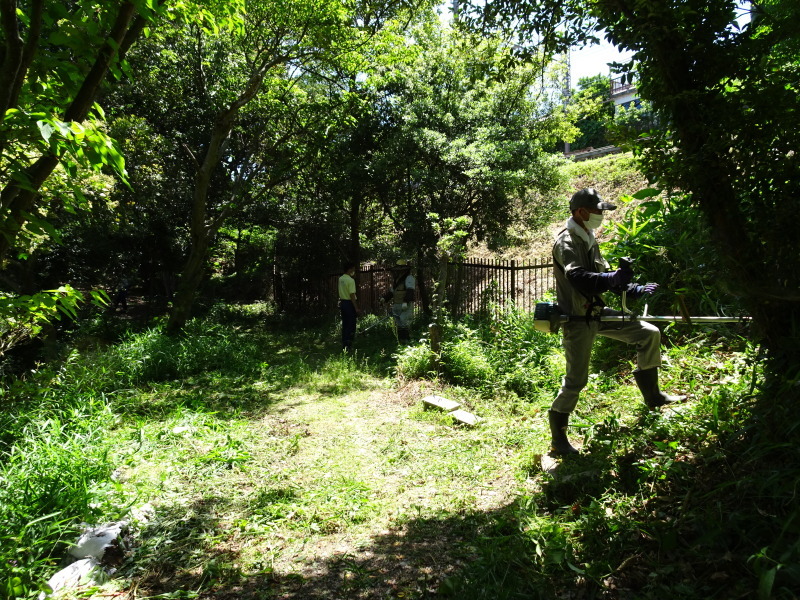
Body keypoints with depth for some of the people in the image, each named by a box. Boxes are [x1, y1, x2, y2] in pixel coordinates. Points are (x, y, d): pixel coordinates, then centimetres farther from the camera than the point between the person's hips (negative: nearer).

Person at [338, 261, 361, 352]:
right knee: (351, 326, -1)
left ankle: (344, 345, 20)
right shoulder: (350, 280, -18)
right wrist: (356, 308, -18)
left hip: (342, 302, 8)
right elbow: (352, 295, -20)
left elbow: (341, 292, 12)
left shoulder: (340, 279, 7)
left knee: (344, 325, 15)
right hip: (349, 303, -8)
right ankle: (348, 346, 0)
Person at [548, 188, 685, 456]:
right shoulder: (566, 241, -17)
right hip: (577, 318, -9)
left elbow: (602, 276, 15)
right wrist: (615, 278, -45)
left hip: (597, 312, 9)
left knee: (649, 333, 6)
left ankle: (652, 396, 20)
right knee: (576, 379, -4)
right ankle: (558, 439, 12)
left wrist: (633, 290, 4)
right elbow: (578, 277, -34)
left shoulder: (588, 239, 12)